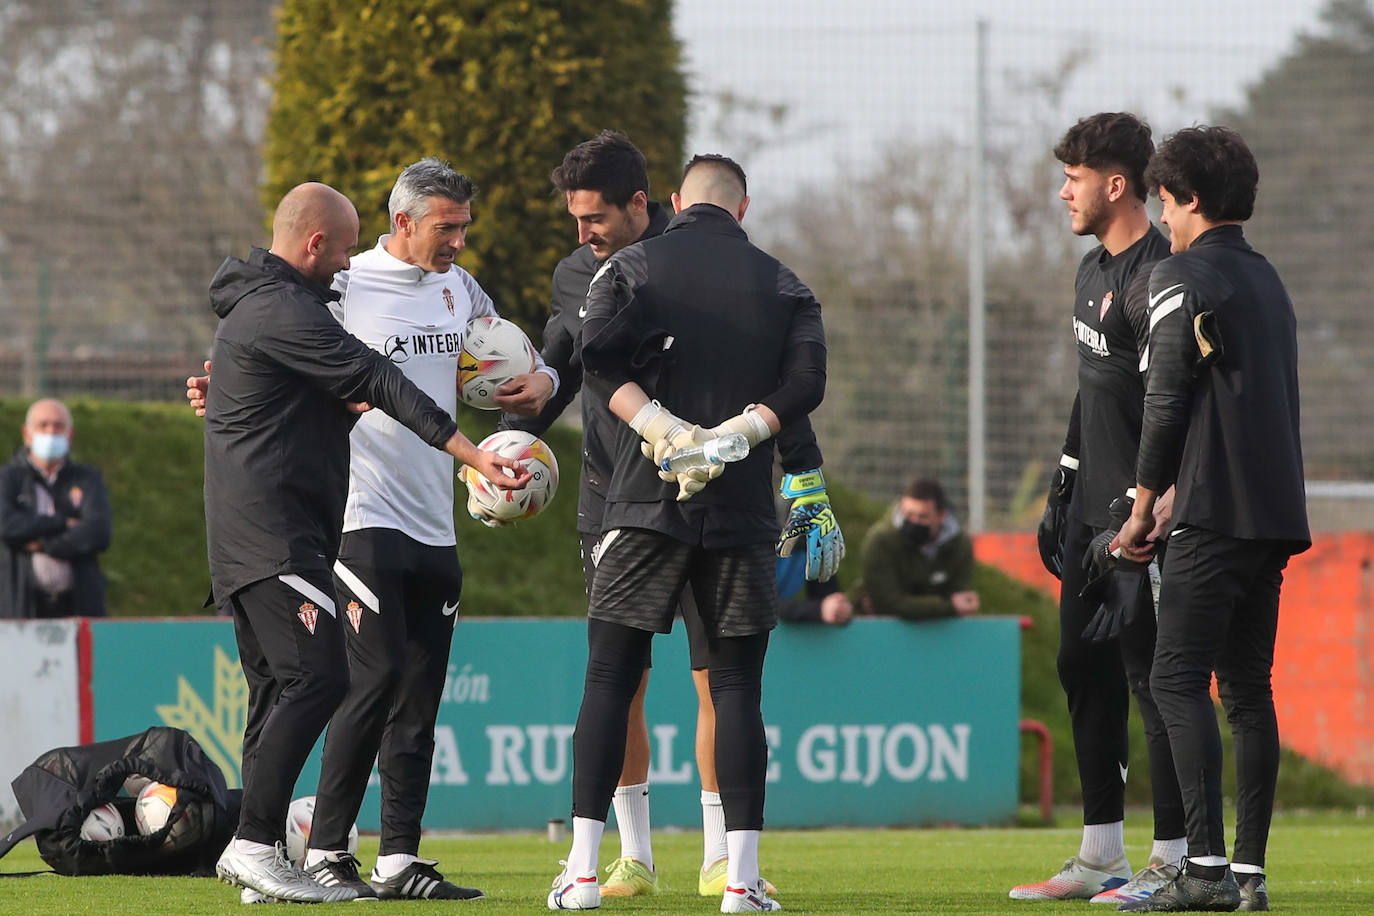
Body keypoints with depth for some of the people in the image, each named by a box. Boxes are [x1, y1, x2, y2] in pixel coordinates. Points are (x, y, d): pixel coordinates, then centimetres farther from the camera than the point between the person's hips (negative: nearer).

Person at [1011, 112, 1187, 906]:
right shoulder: (1095, 270, 15)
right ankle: (1101, 855, 17)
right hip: (1093, 508, 10)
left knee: (1150, 672, -7)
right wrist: (1064, 492, 22)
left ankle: (1173, 860, -2)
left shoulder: (1156, 279, -16)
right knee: (1083, 666, 11)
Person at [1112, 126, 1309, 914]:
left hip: (1218, 515, -8)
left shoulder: (1184, 278, -5)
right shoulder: (1269, 281, 20)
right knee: (1248, 687, 9)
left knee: (1179, 680, -9)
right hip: (1279, 514, 8)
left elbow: (1168, 400, -9)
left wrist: (1144, 507, 1)